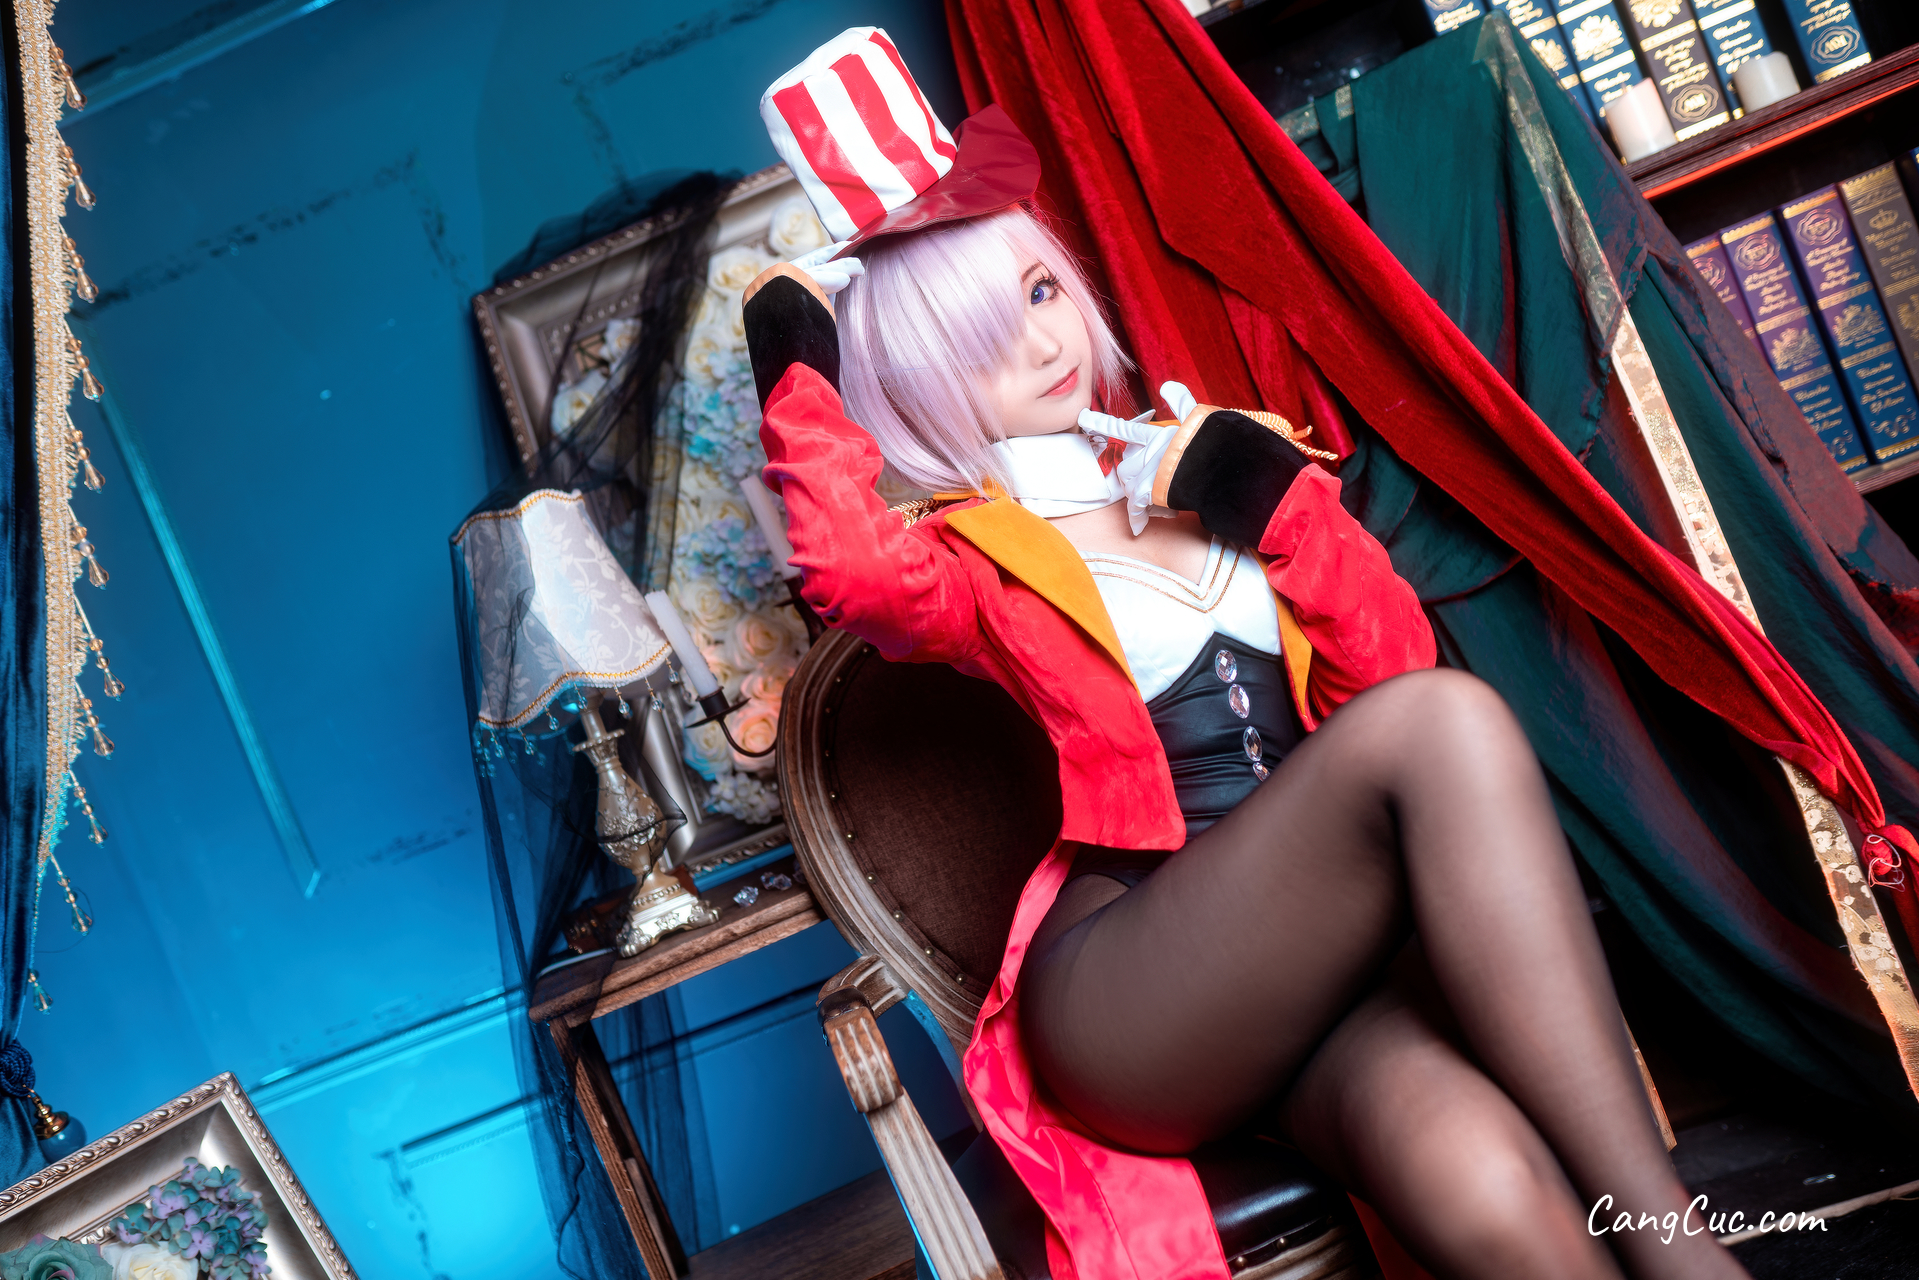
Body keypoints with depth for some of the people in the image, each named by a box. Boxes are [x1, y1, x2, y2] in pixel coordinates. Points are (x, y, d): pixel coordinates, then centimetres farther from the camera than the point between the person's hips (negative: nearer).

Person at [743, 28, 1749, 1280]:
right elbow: (846, 569, -16)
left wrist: (1281, 499, 4)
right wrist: (798, 371, -2)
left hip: (1327, 950, 4)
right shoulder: (968, 558, 10)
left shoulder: (1205, 472, 21)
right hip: (1124, 999, -3)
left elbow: (1393, 666, 15)